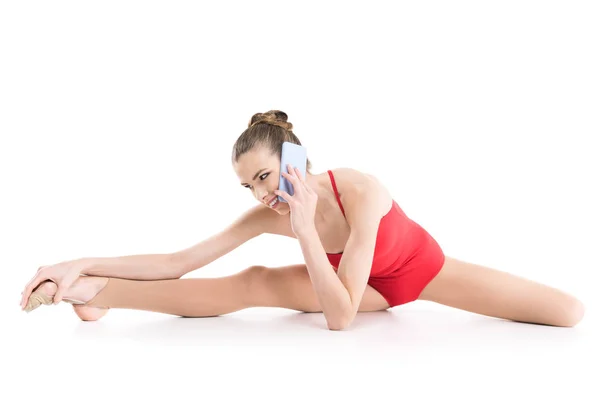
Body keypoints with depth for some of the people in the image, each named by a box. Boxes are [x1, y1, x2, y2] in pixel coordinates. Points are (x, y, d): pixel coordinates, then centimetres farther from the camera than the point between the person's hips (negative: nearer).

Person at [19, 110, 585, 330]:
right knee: (252, 284, -23)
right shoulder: (265, 215, -23)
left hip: (422, 267, -1)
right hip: (365, 285, 1)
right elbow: (178, 261, -23)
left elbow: (340, 317, -38)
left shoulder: (360, 193, -37)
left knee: (570, 312, -9)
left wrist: (304, 227, -44)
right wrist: (82, 266, -29)